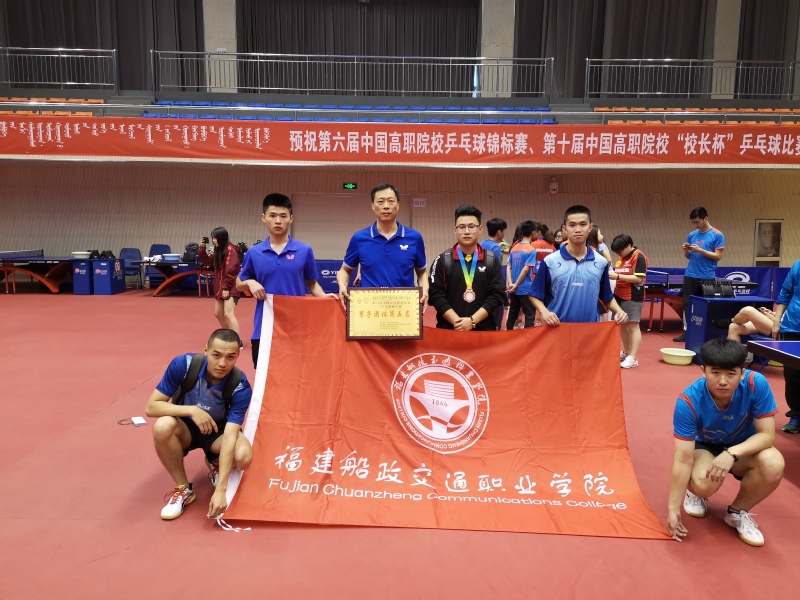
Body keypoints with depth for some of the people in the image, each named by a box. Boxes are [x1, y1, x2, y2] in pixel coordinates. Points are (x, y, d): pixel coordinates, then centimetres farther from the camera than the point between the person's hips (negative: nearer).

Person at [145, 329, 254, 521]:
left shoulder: (240, 387, -28)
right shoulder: (183, 364, -26)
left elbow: (229, 437, -34)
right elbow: (151, 407, -21)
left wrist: (220, 491, -40)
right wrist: (191, 410, -36)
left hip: (219, 430, 0)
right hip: (186, 428, 1)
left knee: (244, 456, -32)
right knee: (163, 426, -35)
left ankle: (215, 463, 8)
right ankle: (183, 488, -11)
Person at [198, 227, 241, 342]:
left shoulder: (230, 250, -15)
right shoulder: (219, 250, 14)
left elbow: (231, 271, -20)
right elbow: (207, 261, 18)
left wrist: (226, 288, -21)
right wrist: (202, 248, 5)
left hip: (230, 289, -10)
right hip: (220, 287, 10)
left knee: (228, 314, -17)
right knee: (218, 314, 16)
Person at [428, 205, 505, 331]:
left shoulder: (492, 260, 6)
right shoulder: (443, 260, 3)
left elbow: (496, 295, -2)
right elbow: (436, 295, -4)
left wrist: (472, 320, -13)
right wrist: (457, 321, -16)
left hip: (484, 329, 1)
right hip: (448, 329, -1)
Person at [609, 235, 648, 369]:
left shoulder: (639, 257, -12)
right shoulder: (622, 257, 13)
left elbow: (639, 278, -19)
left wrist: (617, 276, -23)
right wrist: (612, 274, -2)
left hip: (633, 297, -8)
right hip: (619, 295, 8)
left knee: (633, 326, -6)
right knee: (622, 324, 14)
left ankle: (632, 358, -6)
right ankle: (626, 352, 28)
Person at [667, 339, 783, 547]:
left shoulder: (756, 384, -29)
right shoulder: (688, 401, -32)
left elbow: (767, 434, -21)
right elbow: (683, 459, -29)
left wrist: (732, 453, -40)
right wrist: (672, 508, -30)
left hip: (744, 449, 2)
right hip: (704, 448, -2)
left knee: (773, 464, -31)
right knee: (704, 483, -34)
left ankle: (738, 512, -1)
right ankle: (694, 492, 8)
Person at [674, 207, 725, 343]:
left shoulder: (717, 235, -4)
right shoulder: (692, 235, 10)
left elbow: (718, 256, -9)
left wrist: (700, 250, -17)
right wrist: (686, 250, -6)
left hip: (707, 277, -4)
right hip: (690, 275, 4)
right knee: (688, 304, 3)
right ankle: (687, 331, 9)